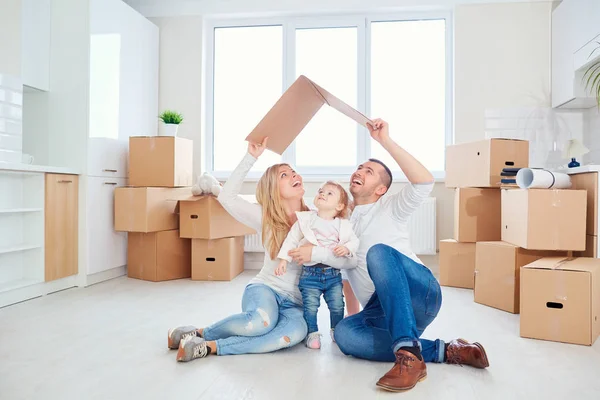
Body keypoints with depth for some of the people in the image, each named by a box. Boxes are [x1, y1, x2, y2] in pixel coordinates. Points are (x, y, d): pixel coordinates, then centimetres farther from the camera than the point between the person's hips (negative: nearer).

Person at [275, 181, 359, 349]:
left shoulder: (343, 225, 3)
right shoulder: (305, 219, -1)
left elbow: (354, 240, 3)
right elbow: (292, 240, 1)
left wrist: (346, 248, -18)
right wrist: (283, 260, -4)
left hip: (333, 274, 2)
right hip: (310, 274, -1)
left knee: (337, 305, 8)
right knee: (310, 306, 0)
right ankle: (313, 333, 18)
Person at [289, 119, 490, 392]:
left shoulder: (389, 208, 8)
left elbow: (424, 182, -11)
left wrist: (386, 141, -13)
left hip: (420, 292, -4)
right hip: (384, 312, 4)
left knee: (378, 252, -33)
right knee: (344, 333, -29)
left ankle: (410, 355, -39)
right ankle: (444, 351, -19)